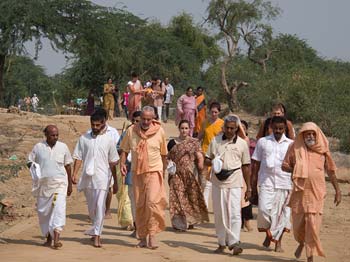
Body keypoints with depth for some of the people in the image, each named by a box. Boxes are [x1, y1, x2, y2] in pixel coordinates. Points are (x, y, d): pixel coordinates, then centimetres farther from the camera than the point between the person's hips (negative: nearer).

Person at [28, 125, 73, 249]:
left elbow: (67, 166, 9)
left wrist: (70, 184, 12)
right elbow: (30, 162, 9)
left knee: (58, 208, -16)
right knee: (43, 212, 7)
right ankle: (48, 237, 22)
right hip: (43, 183, 1)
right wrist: (33, 167, -15)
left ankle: (56, 238, -22)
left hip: (59, 183, -1)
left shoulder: (63, 147, 2)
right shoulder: (38, 147, 0)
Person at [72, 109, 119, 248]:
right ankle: (96, 230, 32)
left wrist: (115, 182, 7)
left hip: (102, 178, -3)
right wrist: (74, 173, -6)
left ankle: (97, 236, -11)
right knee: (91, 208, 13)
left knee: (100, 207, -11)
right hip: (87, 178, 3)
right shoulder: (84, 138, 8)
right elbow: (78, 157, 8)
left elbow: (112, 162, 6)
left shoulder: (109, 140, 4)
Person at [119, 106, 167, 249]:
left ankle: (152, 234, -14)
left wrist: (164, 170, 15)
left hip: (154, 171, -2)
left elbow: (164, 154, 10)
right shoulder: (131, 131, 1)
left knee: (152, 201, -19)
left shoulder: (159, 131, -1)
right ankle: (142, 237, 17)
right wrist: (122, 163, -6)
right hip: (137, 172, 3)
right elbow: (124, 150, 11)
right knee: (139, 205, 7)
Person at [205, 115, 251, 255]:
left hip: (234, 183, -2)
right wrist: (213, 162, -11)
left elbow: (246, 167, 8)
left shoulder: (242, 143, 4)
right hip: (218, 182, 2)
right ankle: (222, 242, 15)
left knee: (234, 213, -11)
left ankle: (234, 242, -14)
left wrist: (249, 188, 7)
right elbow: (207, 159, 13)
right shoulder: (215, 141, 7)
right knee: (219, 214, 6)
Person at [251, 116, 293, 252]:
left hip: (284, 183, 0)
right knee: (264, 209, -13)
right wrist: (253, 184, 6)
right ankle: (268, 234, 12)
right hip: (266, 181, 0)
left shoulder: (291, 144, 8)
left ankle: (278, 241, 13)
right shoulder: (263, 142, 8)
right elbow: (255, 164, 10)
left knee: (282, 212, 1)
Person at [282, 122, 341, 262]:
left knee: (312, 224, -8)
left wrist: (337, 191, 8)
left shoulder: (322, 150, 2)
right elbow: (284, 165, 7)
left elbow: (331, 171, 9)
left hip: (316, 193, -1)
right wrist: (297, 170, -11)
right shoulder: (295, 148, 1)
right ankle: (301, 242, 42)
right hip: (299, 192, 1)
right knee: (298, 223, 10)